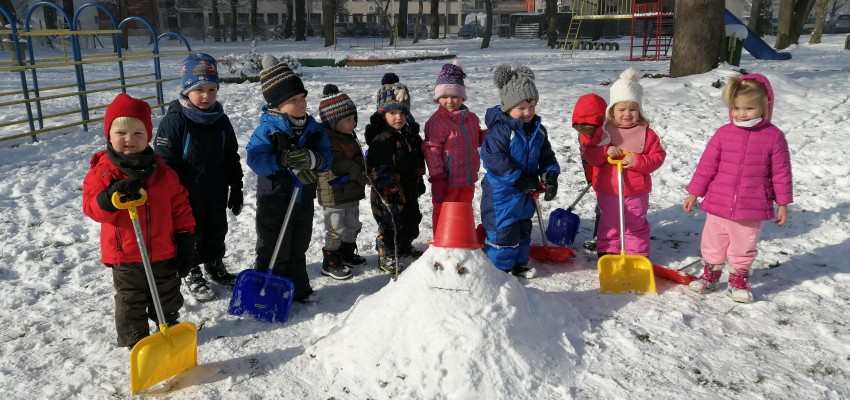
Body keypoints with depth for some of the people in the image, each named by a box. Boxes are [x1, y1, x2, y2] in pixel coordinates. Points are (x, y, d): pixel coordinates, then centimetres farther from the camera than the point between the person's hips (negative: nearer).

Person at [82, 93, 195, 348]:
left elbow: (180, 207, 1)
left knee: (168, 298, 21)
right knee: (131, 303, 13)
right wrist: (112, 196, -36)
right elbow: (92, 207, -14)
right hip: (125, 256, -2)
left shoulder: (161, 170, -3)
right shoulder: (103, 170, -9)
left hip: (164, 252, 2)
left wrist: (186, 241, 0)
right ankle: (135, 341, 30)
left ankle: (169, 328, 43)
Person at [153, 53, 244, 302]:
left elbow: (232, 159, 8)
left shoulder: (221, 120, 0)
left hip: (216, 193, 5)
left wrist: (236, 189, 8)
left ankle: (215, 266, 40)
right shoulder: (175, 120, -17)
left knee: (217, 231, 19)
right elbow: (164, 161, -16)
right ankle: (192, 275, 28)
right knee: (191, 234, 10)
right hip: (187, 195, -5)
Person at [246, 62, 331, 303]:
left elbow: (326, 158, -4)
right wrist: (284, 159, -34)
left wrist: (310, 158, -26)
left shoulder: (313, 127, 0)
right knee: (273, 251, 6)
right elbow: (255, 160, -25)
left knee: (298, 249, 20)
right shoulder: (267, 129, -15)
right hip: (274, 202, -5)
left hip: (304, 200, 5)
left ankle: (299, 289, 36)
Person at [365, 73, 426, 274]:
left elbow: (419, 161, 16)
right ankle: (386, 257, 20)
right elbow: (378, 170, -26)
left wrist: (419, 181, 18)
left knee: (412, 220, 23)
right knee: (390, 225, 3)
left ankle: (405, 246, 46)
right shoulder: (381, 139, -22)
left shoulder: (411, 134, 4)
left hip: (409, 190, 8)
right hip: (389, 195, -8)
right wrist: (390, 190, -27)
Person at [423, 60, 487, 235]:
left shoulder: (471, 118, 7)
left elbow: (477, 138, 22)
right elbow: (432, 150, -17)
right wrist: (437, 177, -21)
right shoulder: (436, 121, -14)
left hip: (468, 179, 6)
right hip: (447, 180, -6)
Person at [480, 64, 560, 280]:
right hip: (501, 191, -8)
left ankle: (519, 263, 36)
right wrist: (519, 179, -25)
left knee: (523, 227, 20)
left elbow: (546, 156, 10)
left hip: (526, 191, 8)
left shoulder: (538, 130, 3)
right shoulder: (499, 129, -21)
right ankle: (499, 266, 14)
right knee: (502, 229, -1)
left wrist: (550, 174, -10)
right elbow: (494, 159, -27)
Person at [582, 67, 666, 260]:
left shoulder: (647, 133, -6)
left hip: (637, 192, 0)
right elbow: (589, 154, -4)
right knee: (609, 224, 15)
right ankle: (606, 252, 27)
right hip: (608, 191, 0)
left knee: (637, 226, 15)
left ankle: (638, 255, 28)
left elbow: (658, 156, -6)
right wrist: (605, 151, -23)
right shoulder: (604, 131, -5)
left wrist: (638, 161, -22)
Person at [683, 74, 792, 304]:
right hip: (718, 204, 2)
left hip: (752, 209, -2)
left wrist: (782, 203, 2)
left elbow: (781, 172, -1)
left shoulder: (773, 136, -7)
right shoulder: (724, 133, -4)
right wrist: (694, 193, 3)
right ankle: (710, 277, 34)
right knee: (713, 245, 15)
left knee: (743, 249, 13)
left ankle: (739, 282, 32)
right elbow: (707, 164, 1)